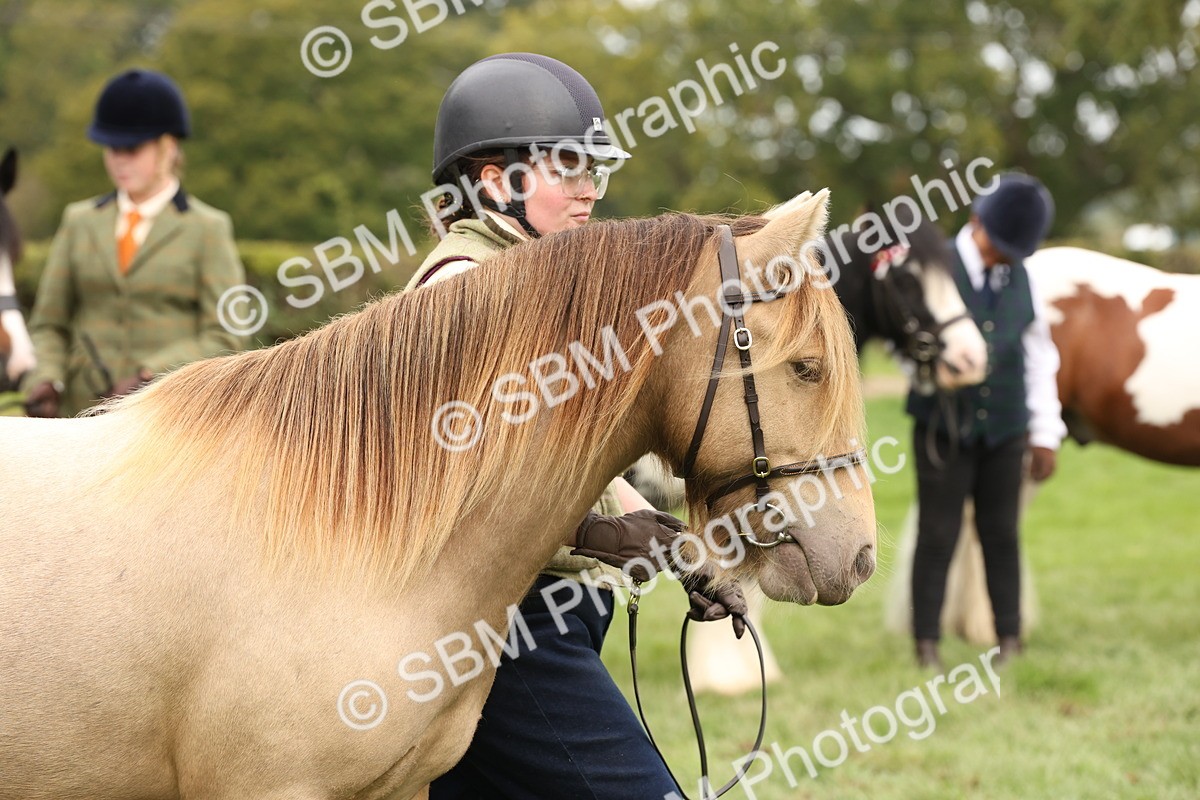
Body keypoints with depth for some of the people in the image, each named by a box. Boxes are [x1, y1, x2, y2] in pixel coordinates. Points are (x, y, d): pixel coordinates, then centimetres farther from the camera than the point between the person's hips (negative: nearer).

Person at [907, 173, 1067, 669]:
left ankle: (1009, 639, 16)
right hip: (943, 426, -3)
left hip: (1004, 428, 3)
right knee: (938, 535, 1)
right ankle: (927, 643, 9)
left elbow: (1039, 356, 11)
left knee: (1001, 534, 8)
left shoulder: (1021, 279, 5)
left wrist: (1045, 432, 9)